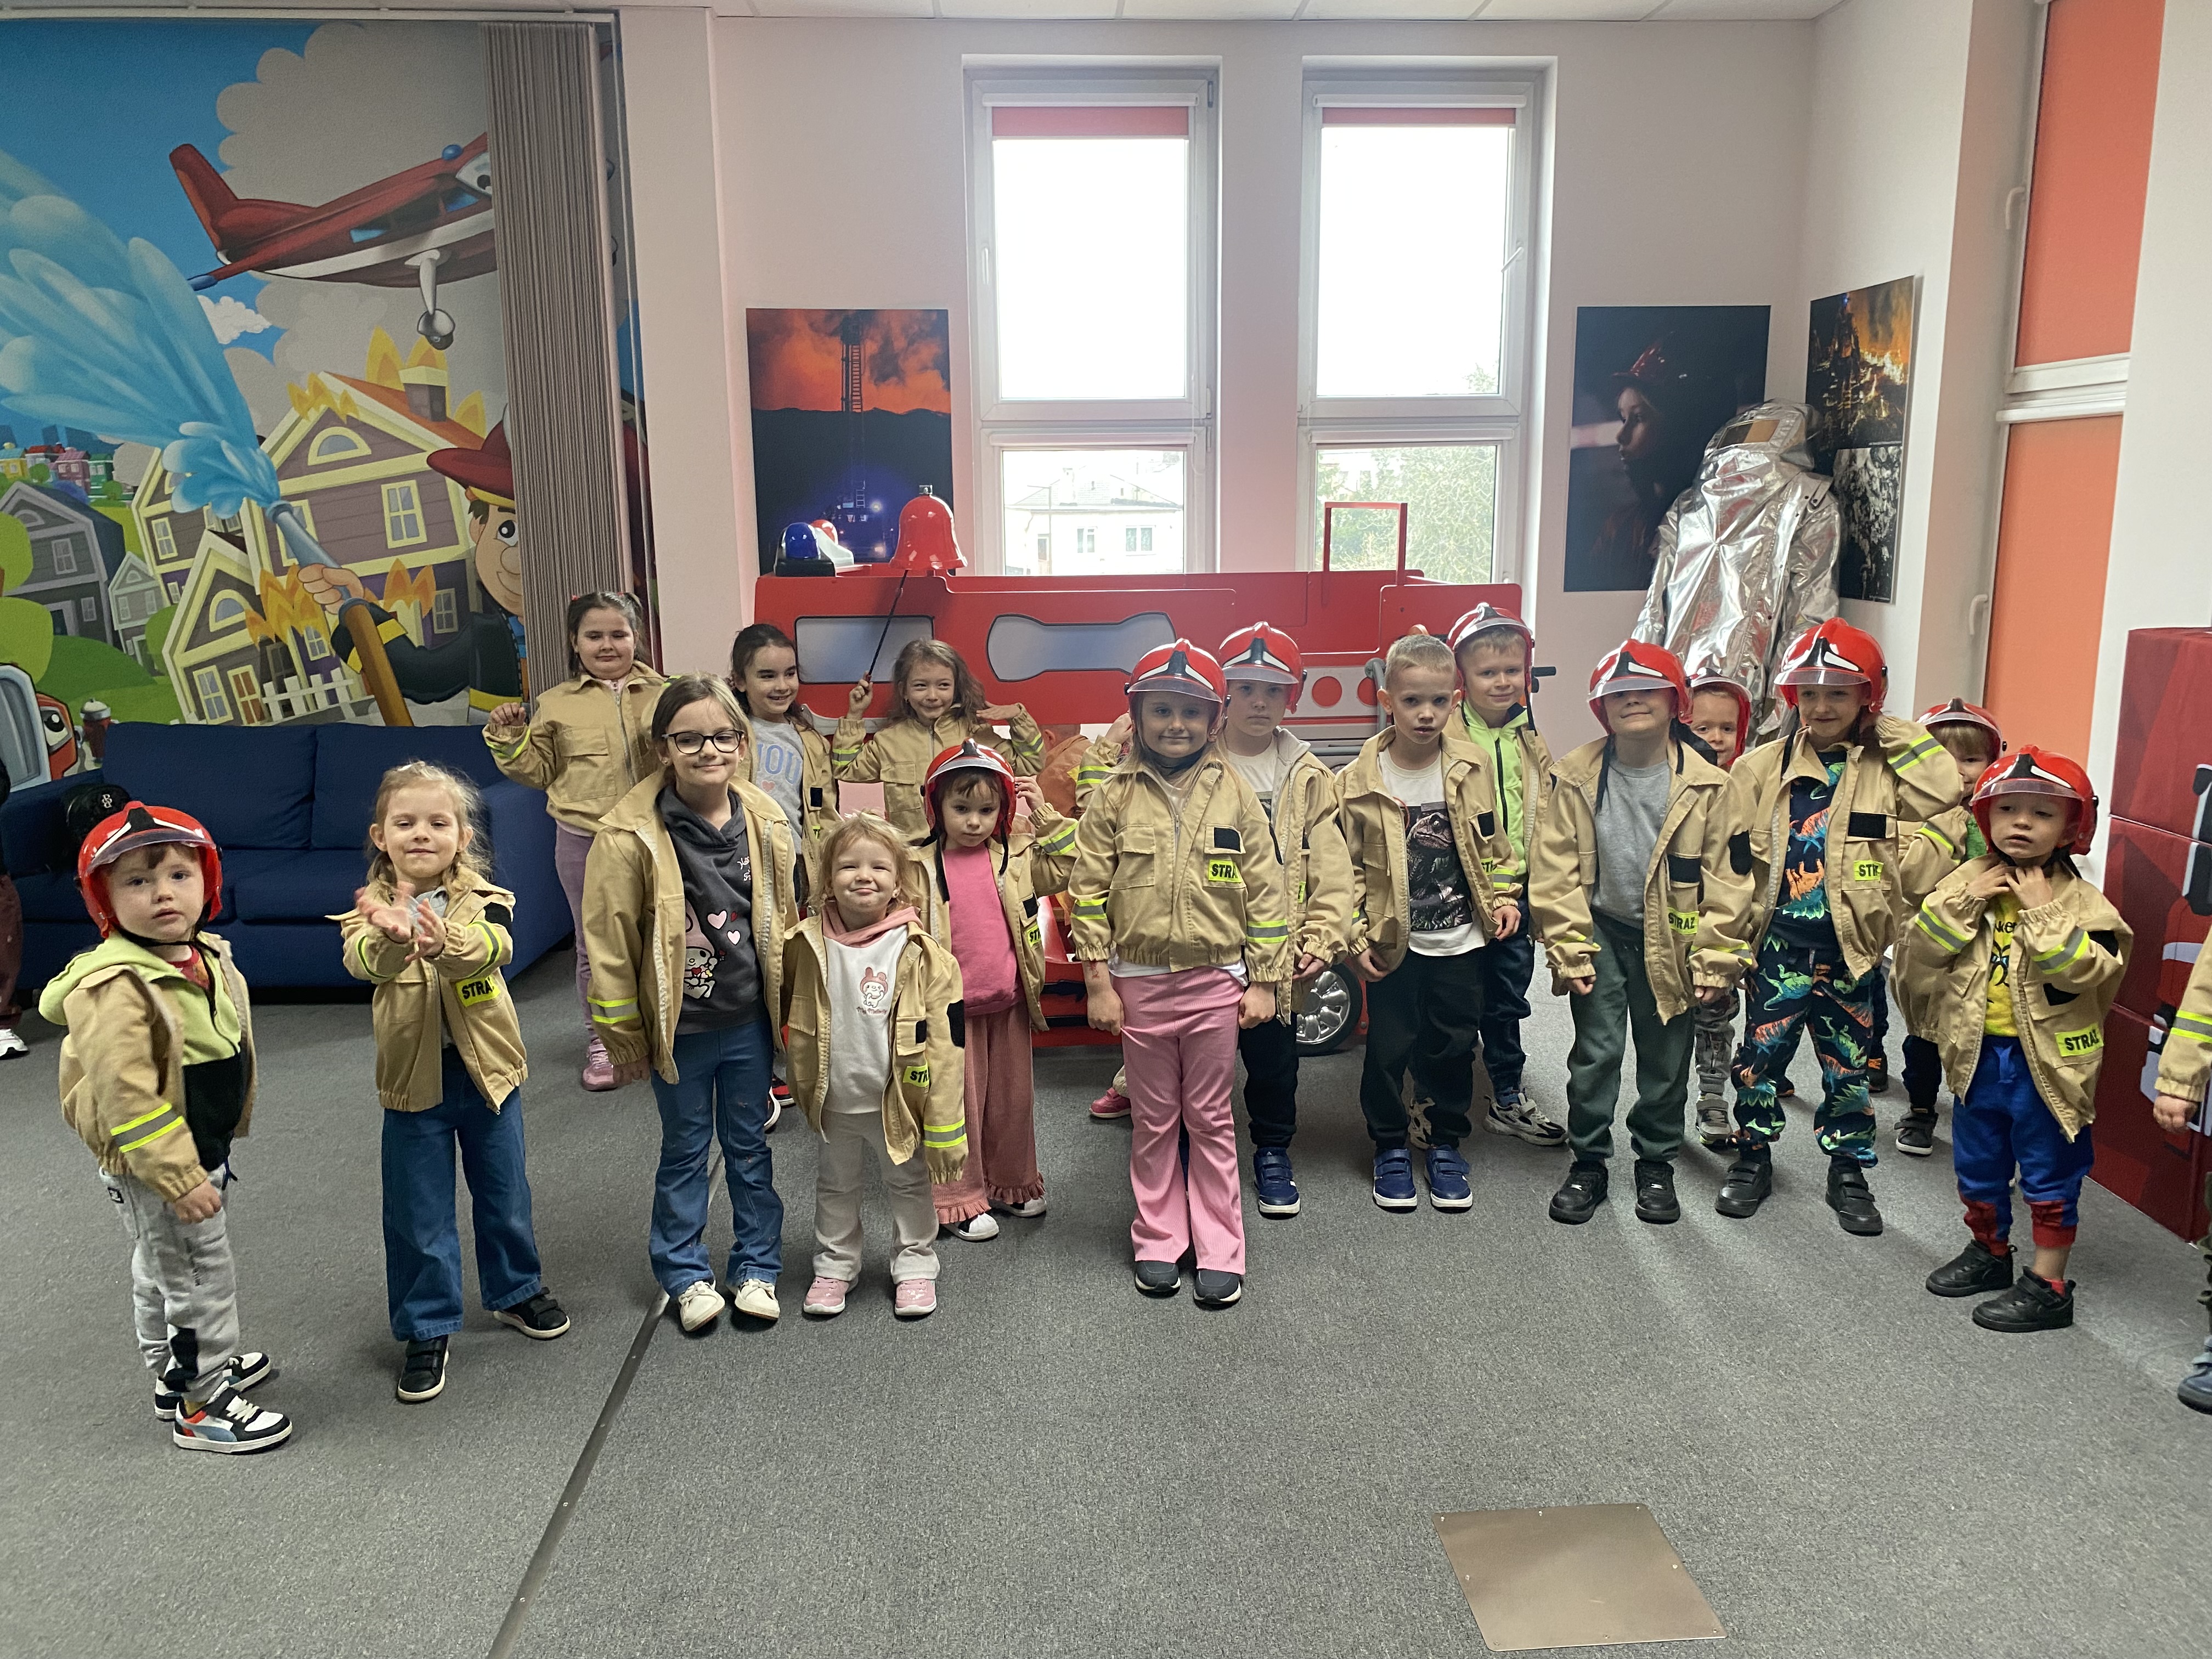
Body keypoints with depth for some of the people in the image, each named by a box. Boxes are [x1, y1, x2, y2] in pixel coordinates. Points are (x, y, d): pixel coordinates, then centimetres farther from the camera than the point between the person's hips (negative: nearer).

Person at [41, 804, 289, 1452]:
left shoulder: (208, 958, 1)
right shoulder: (114, 987, -28)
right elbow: (125, 1098, -29)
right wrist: (178, 1177, -28)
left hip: (201, 1153, 9)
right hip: (153, 1168, -9)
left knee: (162, 1272, 26)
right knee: (202, 1281, 2)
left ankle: (177, 1373, 44)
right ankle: (200, 1406, 18)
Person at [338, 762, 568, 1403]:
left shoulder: (482, 899, -8)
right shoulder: (371, 909, -8)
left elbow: (496, 948, -30)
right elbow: (362, 962, -30)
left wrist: (446, 944, -52)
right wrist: (390, 938, -54)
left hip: (487, 1071, 1)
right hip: (414, 1082, -1)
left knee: (504, 1196, 18)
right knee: (418, 1215, 8)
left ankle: (515, 1290, 41)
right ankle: (426, 1331, 24)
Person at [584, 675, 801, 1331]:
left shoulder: (764, 821, -4)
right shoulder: (631, 834, -17)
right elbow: (610, 942, -11)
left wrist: (787, 1005, 11)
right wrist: (624, 1036, -7)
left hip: (749, 1021, 3)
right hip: (678, 1027, -3)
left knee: (749, 1145, 16)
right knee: (685, 1151, 13)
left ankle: (757, 1266, 32)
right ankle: (685, 1274, 30)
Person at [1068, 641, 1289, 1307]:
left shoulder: (1234, 793, -1)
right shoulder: (1114, 796, -3)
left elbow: (1264, 890, 1)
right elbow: (1088, 891, -1)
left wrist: (1264, 980, -1)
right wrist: (1098, 983, -4)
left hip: (1216, 982, 0)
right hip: (1139, 983, 0)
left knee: (1211, 1121, 10)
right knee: (1153, 1121, 12)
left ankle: (1219, 1251, 20)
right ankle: (1157, 1243, 25)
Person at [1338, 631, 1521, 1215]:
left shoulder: (1472, 769, -2)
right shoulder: (1360, 781, -9)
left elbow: (1491, 844, 11)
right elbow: (1347, 866, -5)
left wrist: (1502, 899, 2)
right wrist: (1356, 937, -8)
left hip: (1460, 941, 2)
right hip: (1394, 945, -2)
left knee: (1454, 1047, 11)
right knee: (1389, 1047, 7)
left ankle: (1447, 1143, 29)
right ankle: (1390, 1146, 25)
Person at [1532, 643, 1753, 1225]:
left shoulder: (1706, 785, -9)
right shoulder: (1578, 777, -9)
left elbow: (1725, 877, -5)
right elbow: (1556, 869, -7)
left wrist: (1716, 957, -7)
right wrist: (1569, 948, -9)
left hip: (1671, 941, 0)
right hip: (1602, 934, 0)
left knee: (1666, 1059, 11)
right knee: (1596, 1053, 4)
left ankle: (1656, 1164, 28)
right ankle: (1588, 1161, 19)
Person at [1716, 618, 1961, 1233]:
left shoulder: (1886, 767, 0)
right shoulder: (1763, 767, 0)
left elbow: (1942, 793, -21)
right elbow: (1737, 860, 2)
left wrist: (1895, 736, -13)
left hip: (1851, 948, 0)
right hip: (1779, 942, 0)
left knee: (1849, 1064, 11)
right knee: (1761, 1053, 8)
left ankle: (1848, 1173, 26)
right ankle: (1753, 1158, 25)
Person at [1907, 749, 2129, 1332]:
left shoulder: (2081, 902, -11)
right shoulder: (1967, 881, -1)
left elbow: (2082, 970, -24)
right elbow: (1923, 949, -7)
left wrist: (2043, 911, -25)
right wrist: (1965, 901, -18)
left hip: (2046, 1059, -4)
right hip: (1977, 1054, 4)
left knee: (2049, 1174, 7)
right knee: (1977, 1164, 19)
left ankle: (2048, 1287, 18)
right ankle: (1989, 1252, 40)